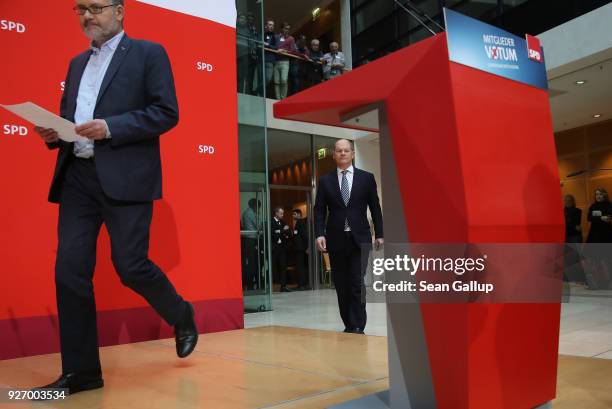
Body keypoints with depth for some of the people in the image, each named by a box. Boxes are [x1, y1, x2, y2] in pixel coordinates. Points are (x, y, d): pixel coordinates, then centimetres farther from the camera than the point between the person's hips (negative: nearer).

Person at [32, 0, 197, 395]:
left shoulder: (149, 53, 4)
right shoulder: (78, 62, 23)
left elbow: (167, 112, -7)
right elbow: (69, 117, 25)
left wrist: (110, 127, -16)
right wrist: (53, 133, 2)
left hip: (125, 177, -6)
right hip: (77, 177, 6)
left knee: (130, 266, -8)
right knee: (69, 270, 0)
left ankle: (181, 315, 23)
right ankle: (81, 370, 11)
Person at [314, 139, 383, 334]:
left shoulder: (366, 178, 5)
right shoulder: (325, 180, 8)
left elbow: (375, 208, 7)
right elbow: (319, 210, 5)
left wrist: (379, 234, 4)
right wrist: (319, 234, -8)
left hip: (359, 238, -2)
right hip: (336, 239, 2)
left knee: (357, 283, -7)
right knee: (341, 285, 6)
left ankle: (357, 326, 0)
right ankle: (348, 324, 17)